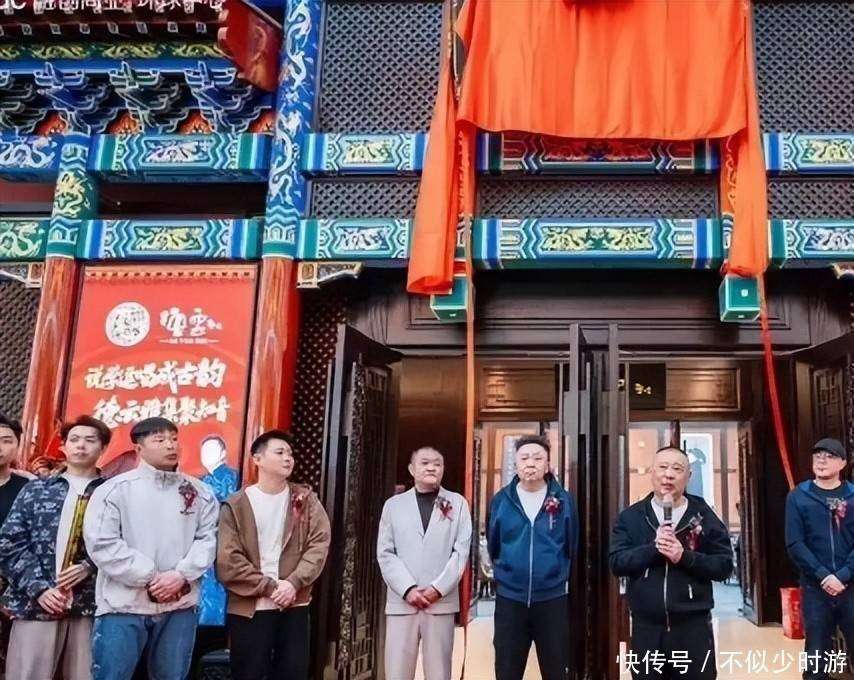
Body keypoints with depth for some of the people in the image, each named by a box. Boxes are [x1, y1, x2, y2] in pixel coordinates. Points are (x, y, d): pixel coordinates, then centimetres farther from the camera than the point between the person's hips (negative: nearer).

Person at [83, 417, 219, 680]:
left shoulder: (200, 492, 8)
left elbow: (208, 538, 4)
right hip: (124, 606, -3)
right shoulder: (115, 489, -2)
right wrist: (150, 577, -13)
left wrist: (182, 574, -12)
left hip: (180, 606, 3)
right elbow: (102, 543, -10)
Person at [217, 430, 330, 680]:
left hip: (294, 605, 2)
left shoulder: (305, 500, 7)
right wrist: (269, 586, -11)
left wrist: (294, 583, -14)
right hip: (249, 608, -2)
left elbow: (319, 544, -2)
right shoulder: (237, 505, 0)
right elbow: (227, 560, -6)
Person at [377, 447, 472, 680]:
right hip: (401, 601, 1)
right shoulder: (393, 505, 10)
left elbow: (461, 551, 2)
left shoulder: (458, 503, 8)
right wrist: (408, 589, -8)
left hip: (441, 601, -1)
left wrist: (438, 588, -9)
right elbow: (385, 553, 4)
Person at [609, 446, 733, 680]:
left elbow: (724, 566, -3)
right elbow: (616, 562, -5)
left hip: (693, 627, -1)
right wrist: (653, 548, -18)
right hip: (646, 628, 1)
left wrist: (685, 556, -18)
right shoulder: (631, 516, 3)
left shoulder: (704, 516, 1)